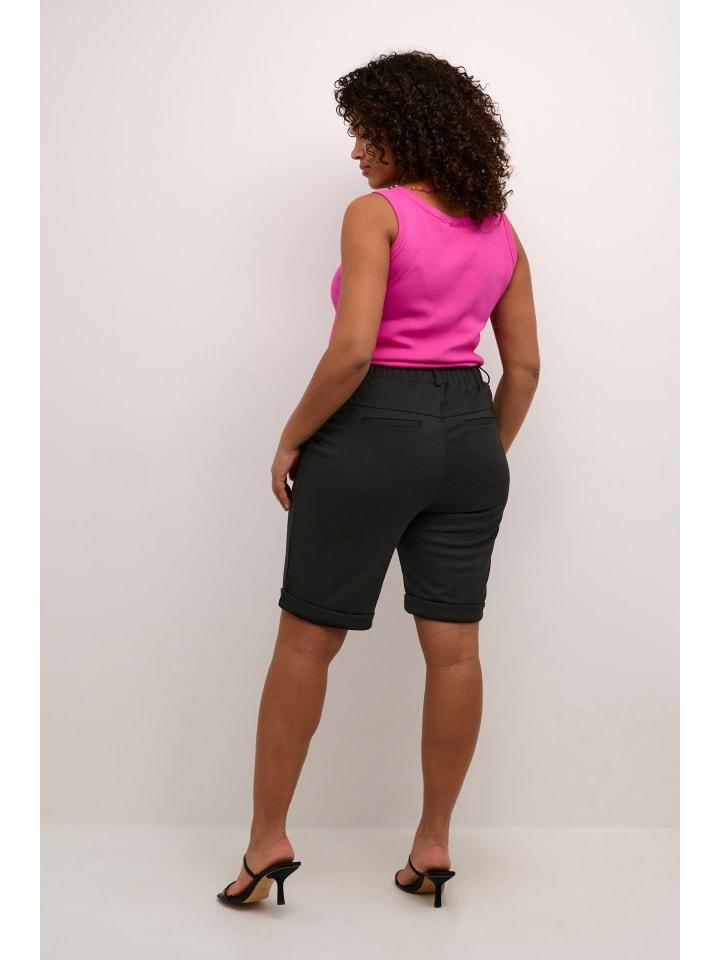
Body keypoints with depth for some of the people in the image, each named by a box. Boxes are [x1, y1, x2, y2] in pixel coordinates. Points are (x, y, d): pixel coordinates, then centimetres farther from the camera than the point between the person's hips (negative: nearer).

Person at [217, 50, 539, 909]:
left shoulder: (376, 213, -10)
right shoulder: (500, 231, 10)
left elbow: (353, 349, -20)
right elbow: (524, 365, 10)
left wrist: (292, 439, -8)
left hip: (374, 429, -6)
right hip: (466, 430, 6)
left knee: (306, 640, 5)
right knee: (453, 647, 7)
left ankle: (268, 840, 13)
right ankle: (433, 845, 17)